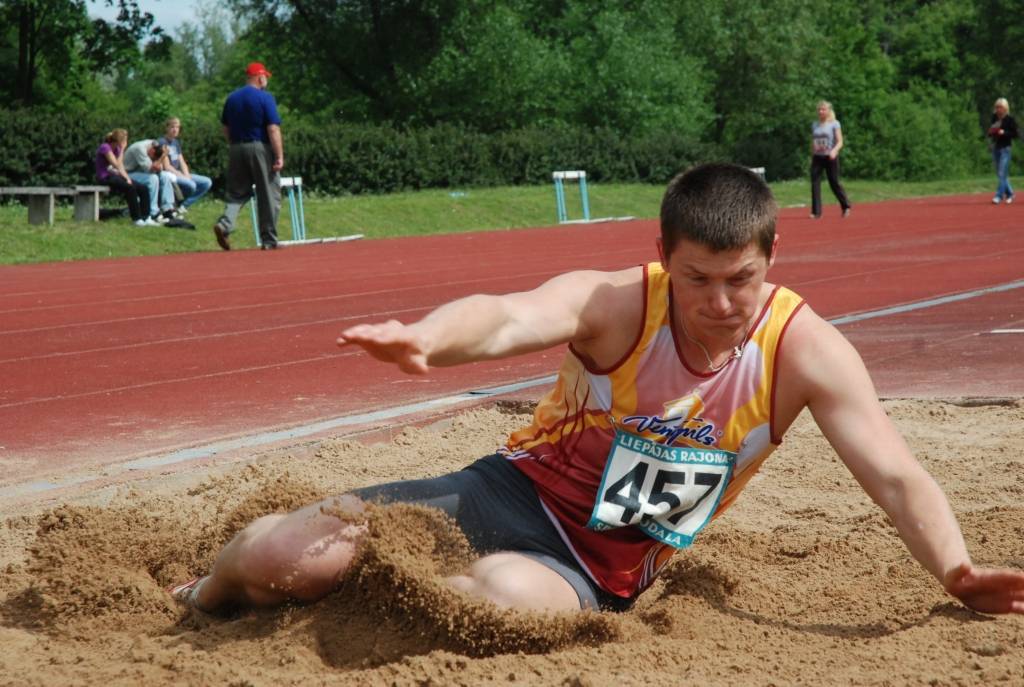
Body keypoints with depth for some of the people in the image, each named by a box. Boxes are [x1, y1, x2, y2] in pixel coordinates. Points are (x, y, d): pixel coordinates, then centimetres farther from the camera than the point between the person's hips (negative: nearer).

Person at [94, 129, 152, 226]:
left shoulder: (117, 149, 12)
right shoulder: (105, 147, -14)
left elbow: (121, 167, 10)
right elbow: (117, 165, -19)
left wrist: (127, 178, -6)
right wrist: (122, 150, -14)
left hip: (115, 175, 9)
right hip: (105, 177, -9)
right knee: (130, 188, -32)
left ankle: (145, 218, -13)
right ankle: (137, 219, -28)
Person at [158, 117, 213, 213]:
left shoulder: (176, 142, 16)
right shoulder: (162, 142, -11)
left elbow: (182, 162, 13)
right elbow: (166, 166, -17)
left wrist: (187, 175, -7)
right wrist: (183, 177, -17)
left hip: (178, 173, 9)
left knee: (207, 182, -2)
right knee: (191, 185, -34)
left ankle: (183, 205, -4)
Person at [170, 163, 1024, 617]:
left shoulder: (802, 349, -12)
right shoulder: (615, 304, -18)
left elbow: (896, 474, -16)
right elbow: (509, 316, -38)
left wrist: (954, 569, -35)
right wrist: (425, 338, -61)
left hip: (597, 573, 0)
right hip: (517, 491, 0)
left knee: (502, 593, -38)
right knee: (285, 559, -15)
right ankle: (190, 604, 23)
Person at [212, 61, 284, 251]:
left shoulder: (231, 98, 10)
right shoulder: (265, 98, -8)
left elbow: (226, 130, 14)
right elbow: (273, 129, -14)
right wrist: (279, 156, -15)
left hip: (236, 150, 5)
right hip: (261, 148, -5)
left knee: (237, 192, 10)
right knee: (268, 195, 4)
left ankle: (224, 224, -16)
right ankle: (269, 240, 5)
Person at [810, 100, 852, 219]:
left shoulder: (834, 124, -1)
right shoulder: (815, 125, 12)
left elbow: (840, 142, -8)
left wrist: (834, 151, -26)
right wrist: (812, 157, 13)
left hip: (830, 157, -4)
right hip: (817, 157, 4)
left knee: (834, 183, 2)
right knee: (815, 183, -8)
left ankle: (846, 206, 23)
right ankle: (816, 212, -7)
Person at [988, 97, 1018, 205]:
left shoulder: (1009, 120, -9)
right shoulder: (994, 118, 8)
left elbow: (1015, 134, -9)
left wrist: (1004, 132, -20)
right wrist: (991, 132, -4)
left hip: (1005, 148, -7)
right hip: (995, 147, 7)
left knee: (1002, 174, -9)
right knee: (1000, 174, 12)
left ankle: (999, 196, -8)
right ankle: (1009, 193, 26)